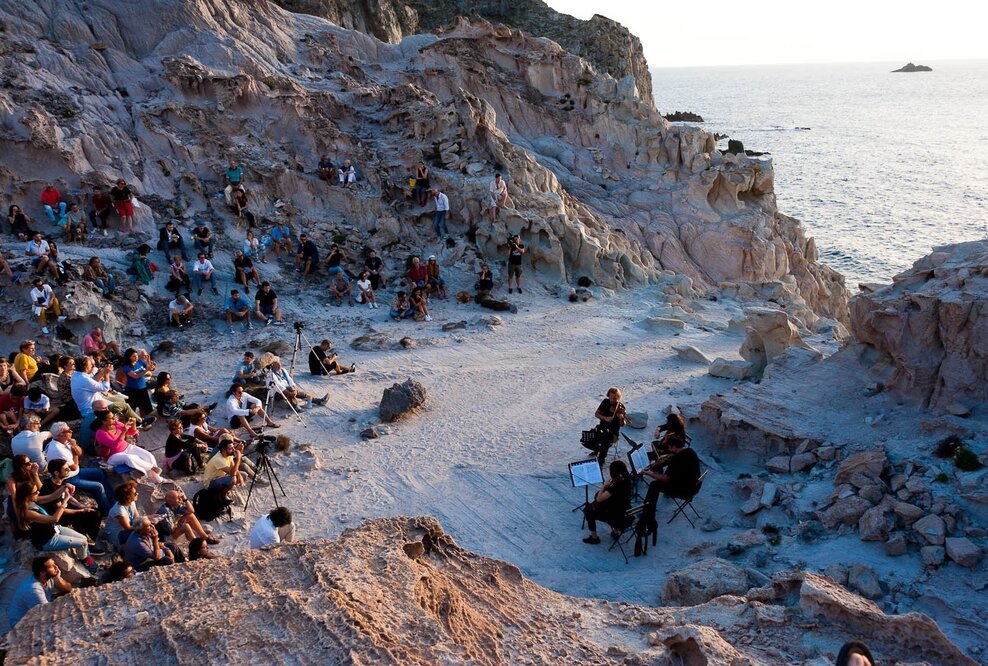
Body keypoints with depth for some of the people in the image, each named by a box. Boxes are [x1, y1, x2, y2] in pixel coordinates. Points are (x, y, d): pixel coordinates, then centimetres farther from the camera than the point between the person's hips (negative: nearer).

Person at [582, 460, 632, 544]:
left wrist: (604, 485, -13)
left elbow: (599, 499, -22)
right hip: (626, 514, 8)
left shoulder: (616, 486, -29)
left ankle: (594, 537, 19)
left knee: (588, 510, 9)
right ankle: (616, 530, 30)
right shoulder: (626, 481, -4)